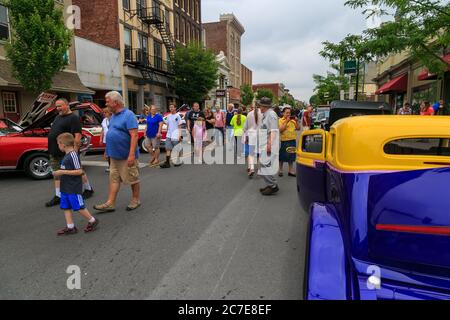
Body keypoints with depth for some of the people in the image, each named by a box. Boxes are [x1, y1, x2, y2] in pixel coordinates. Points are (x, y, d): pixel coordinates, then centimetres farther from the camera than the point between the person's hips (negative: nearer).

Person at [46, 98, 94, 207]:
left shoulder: (73, 118, -11)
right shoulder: (57, 117, 16)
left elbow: (78, 135, -20)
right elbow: (53, 133, 23)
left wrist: (75, 150, -26)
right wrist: (52, 149, 17)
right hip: (55, 153, 9)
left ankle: (88, 189, 21)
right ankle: (58, 196, 15)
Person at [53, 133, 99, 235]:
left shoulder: (73, 155, -17)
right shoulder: (67, 155, 11)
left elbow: (79, 171, -22)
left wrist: (63, 172, -22)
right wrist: (59, 173, 11)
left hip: (74, 188, -9)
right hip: (65, 188, 9)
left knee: (79, 207, 0)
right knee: (66, 207, 9)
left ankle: (92, 221, 17)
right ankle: (70, 227, 16)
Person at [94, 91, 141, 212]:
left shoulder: (128, 115, -15)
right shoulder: (113, 116, 13)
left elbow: (134, 135, -21)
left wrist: (132, 154, -26)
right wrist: (108, 151, 20)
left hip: (127, 156, -8)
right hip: (115, 156, 9)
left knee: (133, 179, 6)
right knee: (114, 179, 8)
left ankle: (136, 200, 21)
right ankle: (110, 203, 12)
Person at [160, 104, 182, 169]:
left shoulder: (177, 116, -2)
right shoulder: (168, 116, 13)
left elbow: (179, 126, -3)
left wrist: (180, 135, -9)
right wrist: (167, 133, 14)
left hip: (175, 135, -5)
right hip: (168, 135, 5)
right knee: (168, 149, -2)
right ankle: (167, 163, -4)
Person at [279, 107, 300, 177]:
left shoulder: (293, 120, 11)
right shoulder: (281, 120, -4)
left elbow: (298, 128, 9)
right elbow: (280, 130, -16)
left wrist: (296, 121, -4)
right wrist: (286, 121, -19)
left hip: (292, 140, 5)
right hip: (284, 141, -5)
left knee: (291, 156, 11)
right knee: (282, 156, 4)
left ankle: (291, 171, 20)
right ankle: (280, 170, 18)